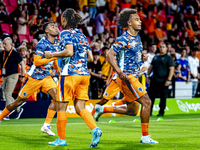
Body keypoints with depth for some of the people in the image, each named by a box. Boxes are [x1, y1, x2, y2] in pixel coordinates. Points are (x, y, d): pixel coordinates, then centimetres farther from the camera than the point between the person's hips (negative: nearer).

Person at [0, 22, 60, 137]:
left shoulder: (57, 43, 4)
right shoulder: (42, 43, -20)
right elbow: (36, 62, -27)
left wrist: (58, 68, 7)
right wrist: (52, 57, -31)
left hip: (46, 76, 6)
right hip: (34, 76, -6)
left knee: (57, 96, -16)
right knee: (19, 101, 2)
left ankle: (46, 126, -11)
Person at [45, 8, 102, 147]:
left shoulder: (66, 33, -4)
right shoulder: (82, 35, 17)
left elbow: (69, 52, -19)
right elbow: (90, 58, 14)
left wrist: (52, 55, -8)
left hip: (70, 74, -7)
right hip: (84, 74, 7)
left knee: (62, 107, 4)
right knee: (80, 107, 6)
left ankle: (61, 139, 8)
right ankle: (95, 129, -17)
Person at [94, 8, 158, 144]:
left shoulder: (137, 37, 12)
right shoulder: (124, 39, -15)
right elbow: (110, 55, -18)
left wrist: (142, 58, 7)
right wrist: (120, 72, -25)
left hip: (134, 76, 9)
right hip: (127, 77, -9)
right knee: (146, 102, -12)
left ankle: (101, 109, 28)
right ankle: (145, 136, -6)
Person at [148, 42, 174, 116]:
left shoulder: (168, 57, -2)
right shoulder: (155, 57, 16)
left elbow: (171, 69, -9)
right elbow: (151, 67, 24)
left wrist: (168, 80, -17)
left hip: (163, 81, -5)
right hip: (154, 80, 5)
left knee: (163, 97, 1)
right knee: (151, 96, 4)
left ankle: (161, 112, 9)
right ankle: (149, 111, 10)